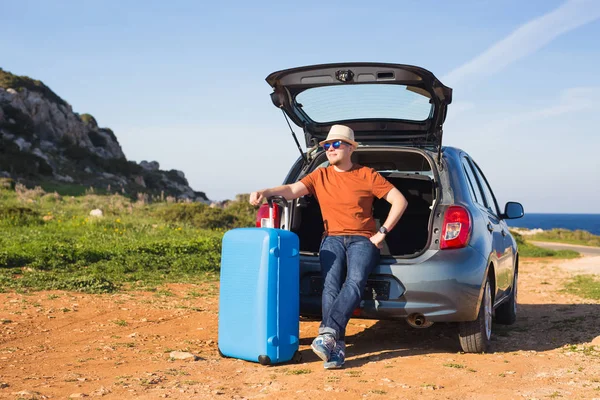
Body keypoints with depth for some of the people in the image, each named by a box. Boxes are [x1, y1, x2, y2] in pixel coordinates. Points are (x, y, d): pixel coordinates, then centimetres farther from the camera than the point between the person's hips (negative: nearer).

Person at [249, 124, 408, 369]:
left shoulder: (367, 175, 7)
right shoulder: (320, 176, 14)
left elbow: (399, 201, 6)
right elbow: (292, 190, -2)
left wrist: (382, 233, -2)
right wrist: (265, 192, -22)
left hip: (362, 240, -2)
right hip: (332, 239, 2)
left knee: (355, 281, -33)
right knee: (331, 284, -28)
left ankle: (327, 334, -45)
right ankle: (337, 347, -35)